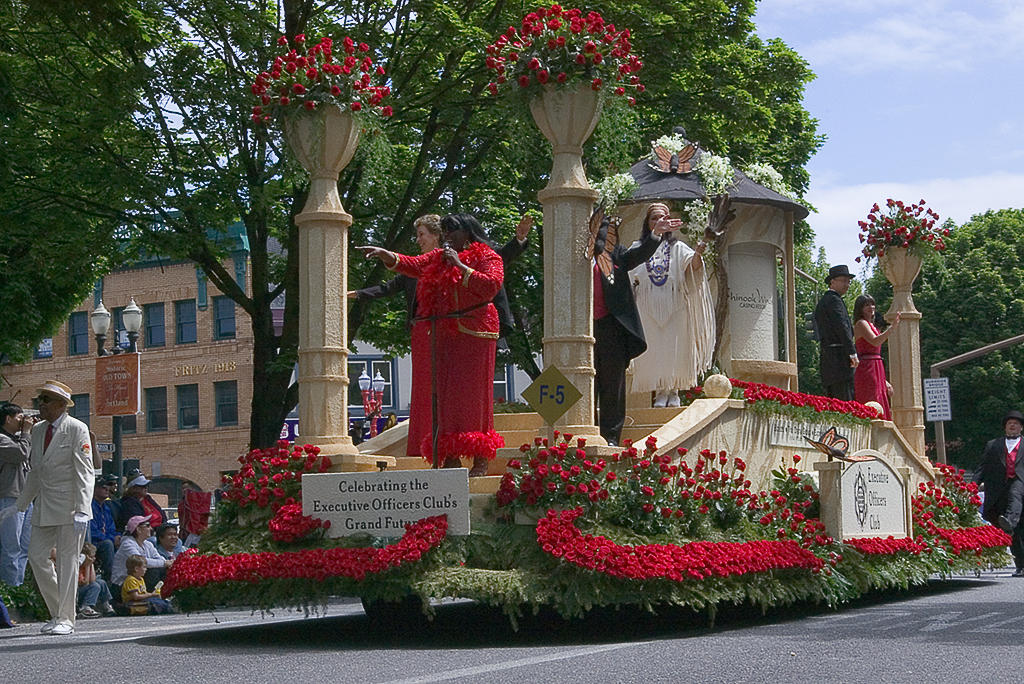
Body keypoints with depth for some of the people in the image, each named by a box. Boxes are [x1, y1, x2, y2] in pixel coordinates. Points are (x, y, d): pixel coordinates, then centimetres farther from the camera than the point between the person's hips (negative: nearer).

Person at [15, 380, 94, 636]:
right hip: (44, 507, 7)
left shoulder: (77, 429, -8)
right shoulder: (38, 430, 13)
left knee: (67, 560, -4)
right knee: (36, 556, 3)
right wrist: (21, 504, 19)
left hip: (69, 506, -7)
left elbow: (84, 472, -12)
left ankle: (65, 619, 1)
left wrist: (82, 509, -20)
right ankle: (58, 612, 15)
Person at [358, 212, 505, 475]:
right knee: (441, 395, 1)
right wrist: (386, 255, -4)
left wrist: (460, 266, -16)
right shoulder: (439, 258, 22)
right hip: (440, 337, 6)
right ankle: (450, 458, 4)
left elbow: (491, 286, -14)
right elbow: (412, 265, 12)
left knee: (471, 393, -8)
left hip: (470, 335, -6)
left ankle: (481, 461, -5)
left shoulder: (487, 258, 2)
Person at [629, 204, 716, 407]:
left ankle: (674, 391, 2)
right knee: (653, 348, -4)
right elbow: (628, 274, 11)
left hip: (673, 306, -1)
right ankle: (660, 392, -1)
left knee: (674, 346, -4)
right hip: (649, 306, 1)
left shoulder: (677, 248, 8)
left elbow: (693, 265, -7)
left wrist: (697, 255, -28)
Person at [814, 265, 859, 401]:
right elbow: (842, 326, -17)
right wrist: (852, 352, -20)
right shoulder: (834, 300, -7)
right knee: (846, 401, -14)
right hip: (839, 357, -10)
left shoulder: (822, 301, 24)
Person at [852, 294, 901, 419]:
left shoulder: (871, 325, 23)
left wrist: (885, 381, 22)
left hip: (877, 371, 9)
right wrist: (892, 327, -27)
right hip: (867, 371, -9)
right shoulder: (861, 323, -4)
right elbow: (875, 341, -21)